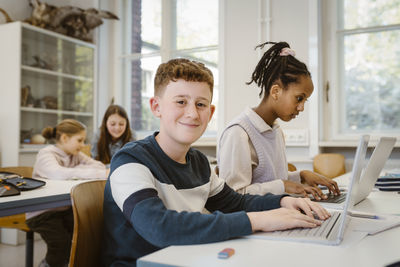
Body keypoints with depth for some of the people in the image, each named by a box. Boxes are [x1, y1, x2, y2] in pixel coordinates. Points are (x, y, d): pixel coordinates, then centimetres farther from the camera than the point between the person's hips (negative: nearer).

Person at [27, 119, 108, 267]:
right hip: (42, 212, -6)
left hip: (65, 208, 6)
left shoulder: (75, 155, 8)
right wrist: (102, 174, -39)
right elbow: (59, 173, -35)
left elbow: (99, 165, -4)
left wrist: (77, 170, -22)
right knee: (62, 242, -28)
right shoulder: (46, 154, -14)